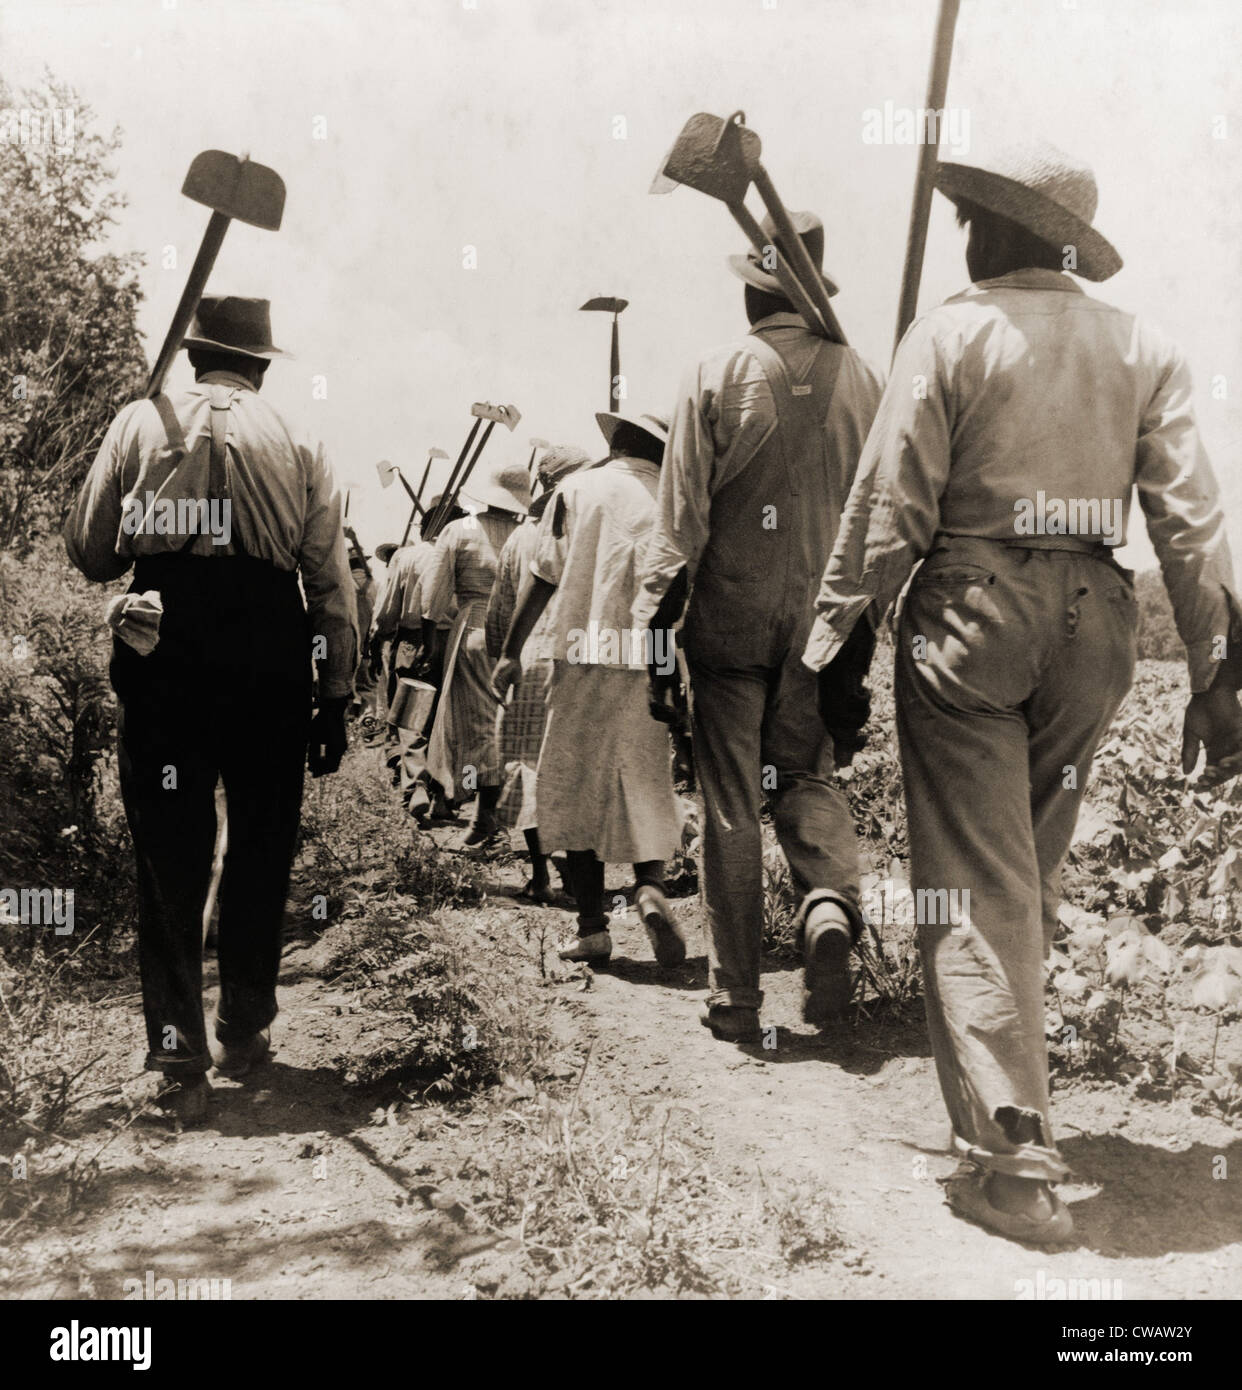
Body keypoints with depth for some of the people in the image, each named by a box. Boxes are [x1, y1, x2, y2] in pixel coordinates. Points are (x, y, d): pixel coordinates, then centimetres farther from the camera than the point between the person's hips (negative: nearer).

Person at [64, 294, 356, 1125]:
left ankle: (181, 1063, 5)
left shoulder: (141, 425, 5)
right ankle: (245, 1031, 26)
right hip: (270, 665, 0)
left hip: (164, 661, 0)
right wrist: (336, 699, 6)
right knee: (260, 852, 15)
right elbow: (332, 583, 2)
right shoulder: (300, 444, 5)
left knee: (169, 861, 6)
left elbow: (89, 551, 5)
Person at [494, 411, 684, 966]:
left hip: (586, 655, -1)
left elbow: (543, 578, 2)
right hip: (653, 662, 1)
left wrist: (511, 652, 8)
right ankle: (650, 885, -10)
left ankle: (592, 928, 5)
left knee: (578, 789, 6)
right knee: (646, 786, 13)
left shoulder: (577, 488, 5)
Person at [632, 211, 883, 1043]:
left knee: (731, 805, 5)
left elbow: (681, 522, -8)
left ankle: (736, 999, 11)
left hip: (730, 615, -2)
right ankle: (831, 900, -10)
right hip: (825, 617, 2)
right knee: (809, 775, 19)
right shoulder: (861, 379, 2)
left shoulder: (717, 377, -6)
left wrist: (653, 631, -2)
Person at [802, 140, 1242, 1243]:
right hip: (1093, 619, 5)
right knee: (1034, 874, 20)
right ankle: (1002, 1079, 37)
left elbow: (888, 509, -7)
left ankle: (1013, 1161, -3)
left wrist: (838, 645, 0)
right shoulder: (1144, 348, 8)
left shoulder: (952, 334, -3)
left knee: (976, 890, -1)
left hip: (970, 611, -5)